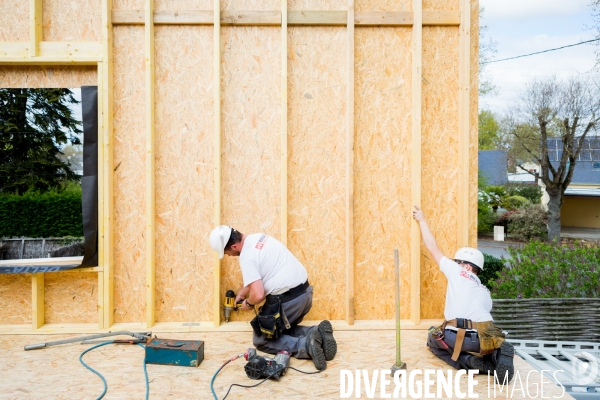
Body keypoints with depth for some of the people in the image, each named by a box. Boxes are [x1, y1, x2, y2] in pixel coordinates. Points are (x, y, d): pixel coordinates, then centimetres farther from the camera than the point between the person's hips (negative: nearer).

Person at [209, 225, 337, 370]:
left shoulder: (246, 257, -16)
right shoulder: (258, 237, 11)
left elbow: (258, 295, -22)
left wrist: (248, 303, 0)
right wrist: (242, 292, 35)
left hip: (286, 300, -9)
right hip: (305, 291, 9)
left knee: (260, 340, 12)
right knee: (283, 329, 29)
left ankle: (306, 345, -10)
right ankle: (317, 332, 3)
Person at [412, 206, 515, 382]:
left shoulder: (457, 272, 14)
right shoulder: (485, 293, 28)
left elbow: (433, 248, 21)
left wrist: (422, 220, 32)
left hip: (456, 336, -4)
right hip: (482, 339, 4)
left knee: (433, 339, 29)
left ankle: (468, 361, 0)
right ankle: (495, 355, 1)